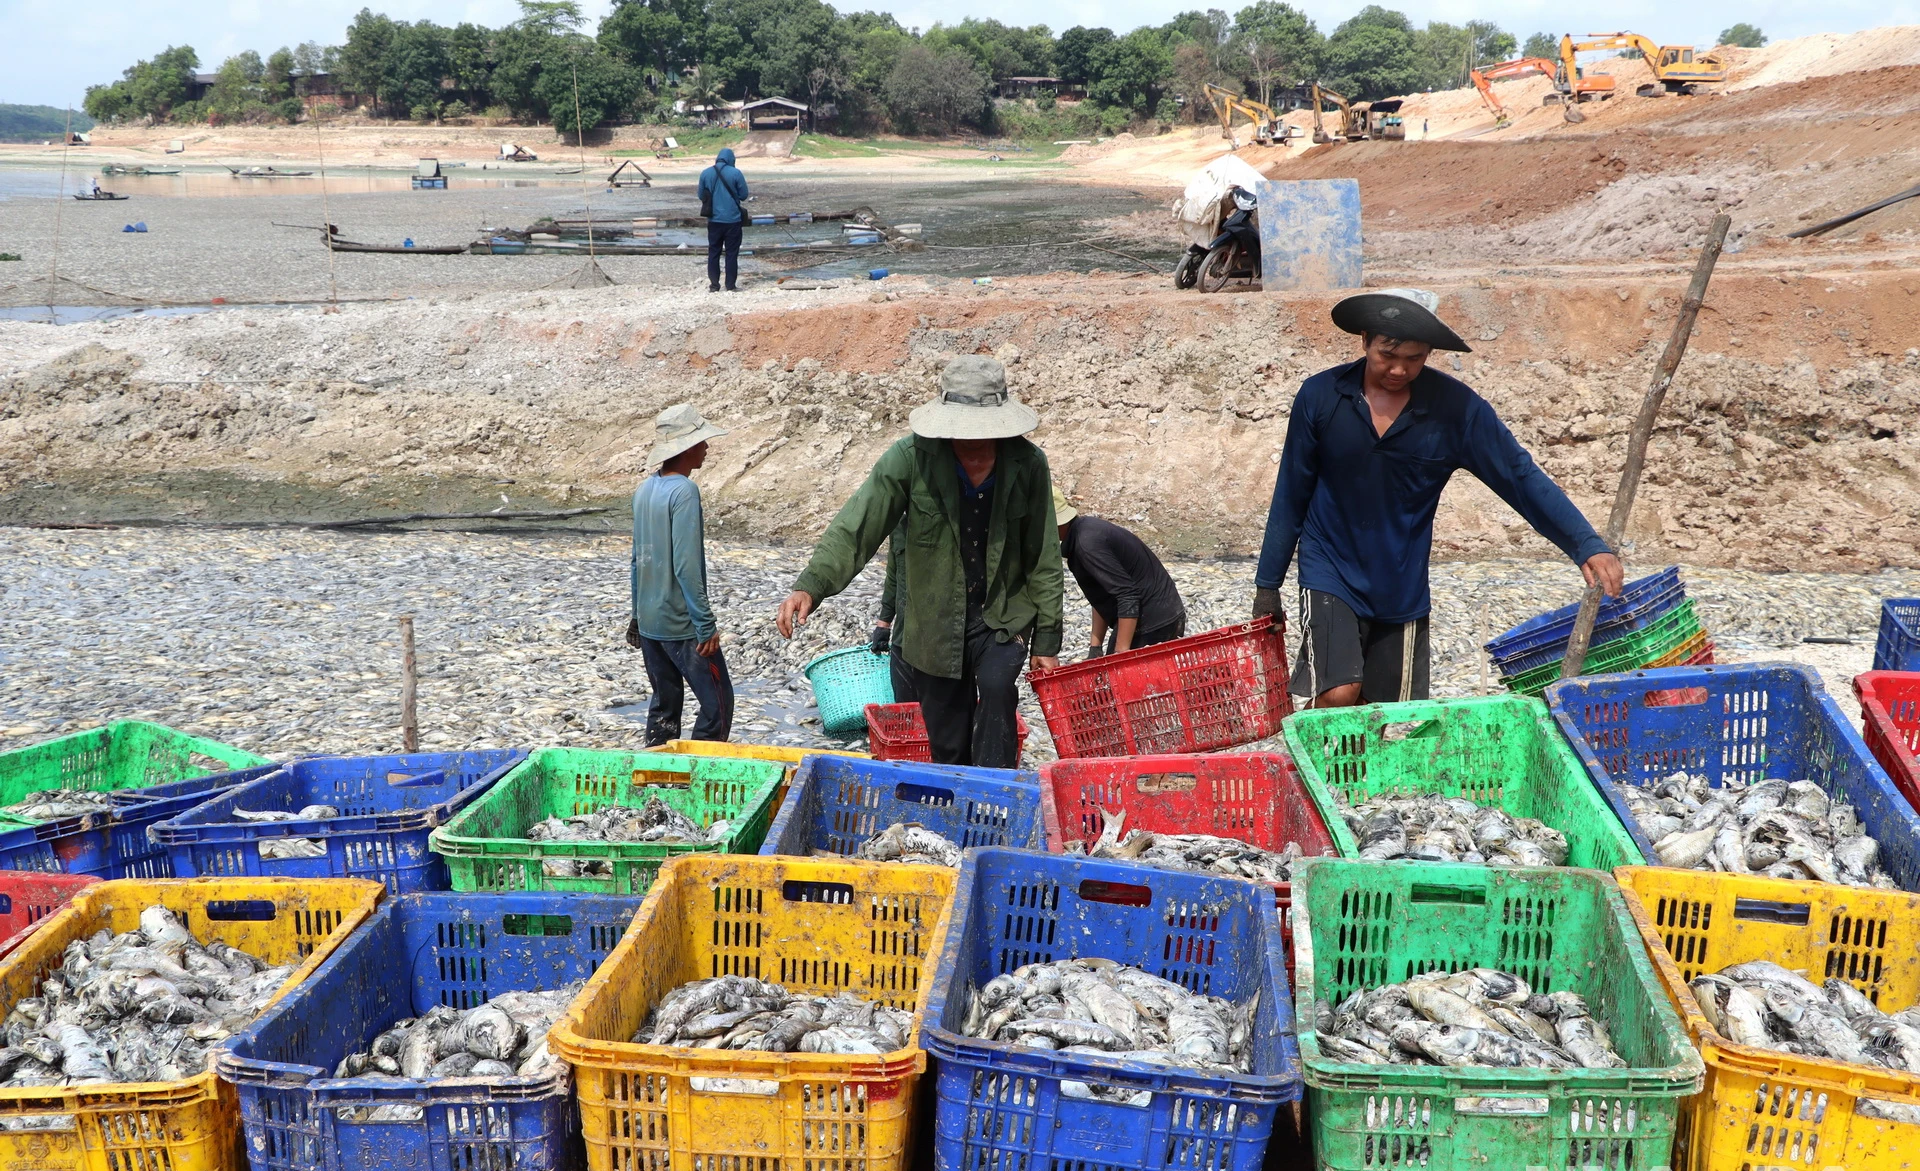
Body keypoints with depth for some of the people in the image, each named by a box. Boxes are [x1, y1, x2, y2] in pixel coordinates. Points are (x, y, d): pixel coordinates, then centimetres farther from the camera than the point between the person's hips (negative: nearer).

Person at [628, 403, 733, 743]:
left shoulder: (644, 489, 8)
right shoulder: (683, 491, -17)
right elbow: (686, 566, -21)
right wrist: (706, 624, -19)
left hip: (649, 622, 9)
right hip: (681, 625, -8)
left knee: (664, 704, 15)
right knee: (718, 702, -1)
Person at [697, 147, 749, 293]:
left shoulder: (705, 173, 0)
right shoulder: (735, 173, -9)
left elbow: (701, 196, 7)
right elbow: (744, 195, -3)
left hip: (714, 220, 2)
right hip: (732, 219, -2)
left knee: (713, 252, 11)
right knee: (732, 253, 5)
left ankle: (714, 285, 11)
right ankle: (730, 286, 6)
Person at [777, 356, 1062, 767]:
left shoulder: (1028, 464, -11)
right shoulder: (910, 458, -16)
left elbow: (1044, 558, -2)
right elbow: (854, 528, -20)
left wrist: (1046, 640, 0)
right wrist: (810, 585, -36)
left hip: (1004, 615, -1)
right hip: (934, 622, 1)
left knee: (996, 685, -29)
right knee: (948, 748, 10)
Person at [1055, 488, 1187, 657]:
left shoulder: (1088, 542, -22)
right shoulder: (1087, 528, 8)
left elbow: (1128, 596, -25)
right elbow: (1103, 596, 15)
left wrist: (1120, 653, -23)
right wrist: (1095, 645, 11)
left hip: (1153, 625, -10)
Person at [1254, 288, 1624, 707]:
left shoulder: (1456, 407, -9)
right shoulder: (1321, 396, -9)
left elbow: (1521, 477, -8)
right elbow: (1291, 495, 0)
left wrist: (1588, 545, -20)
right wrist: (1267, 584, 3)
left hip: (1403, 589, 2)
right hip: (1331, 574, -2)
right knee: (1339, 695, -20)